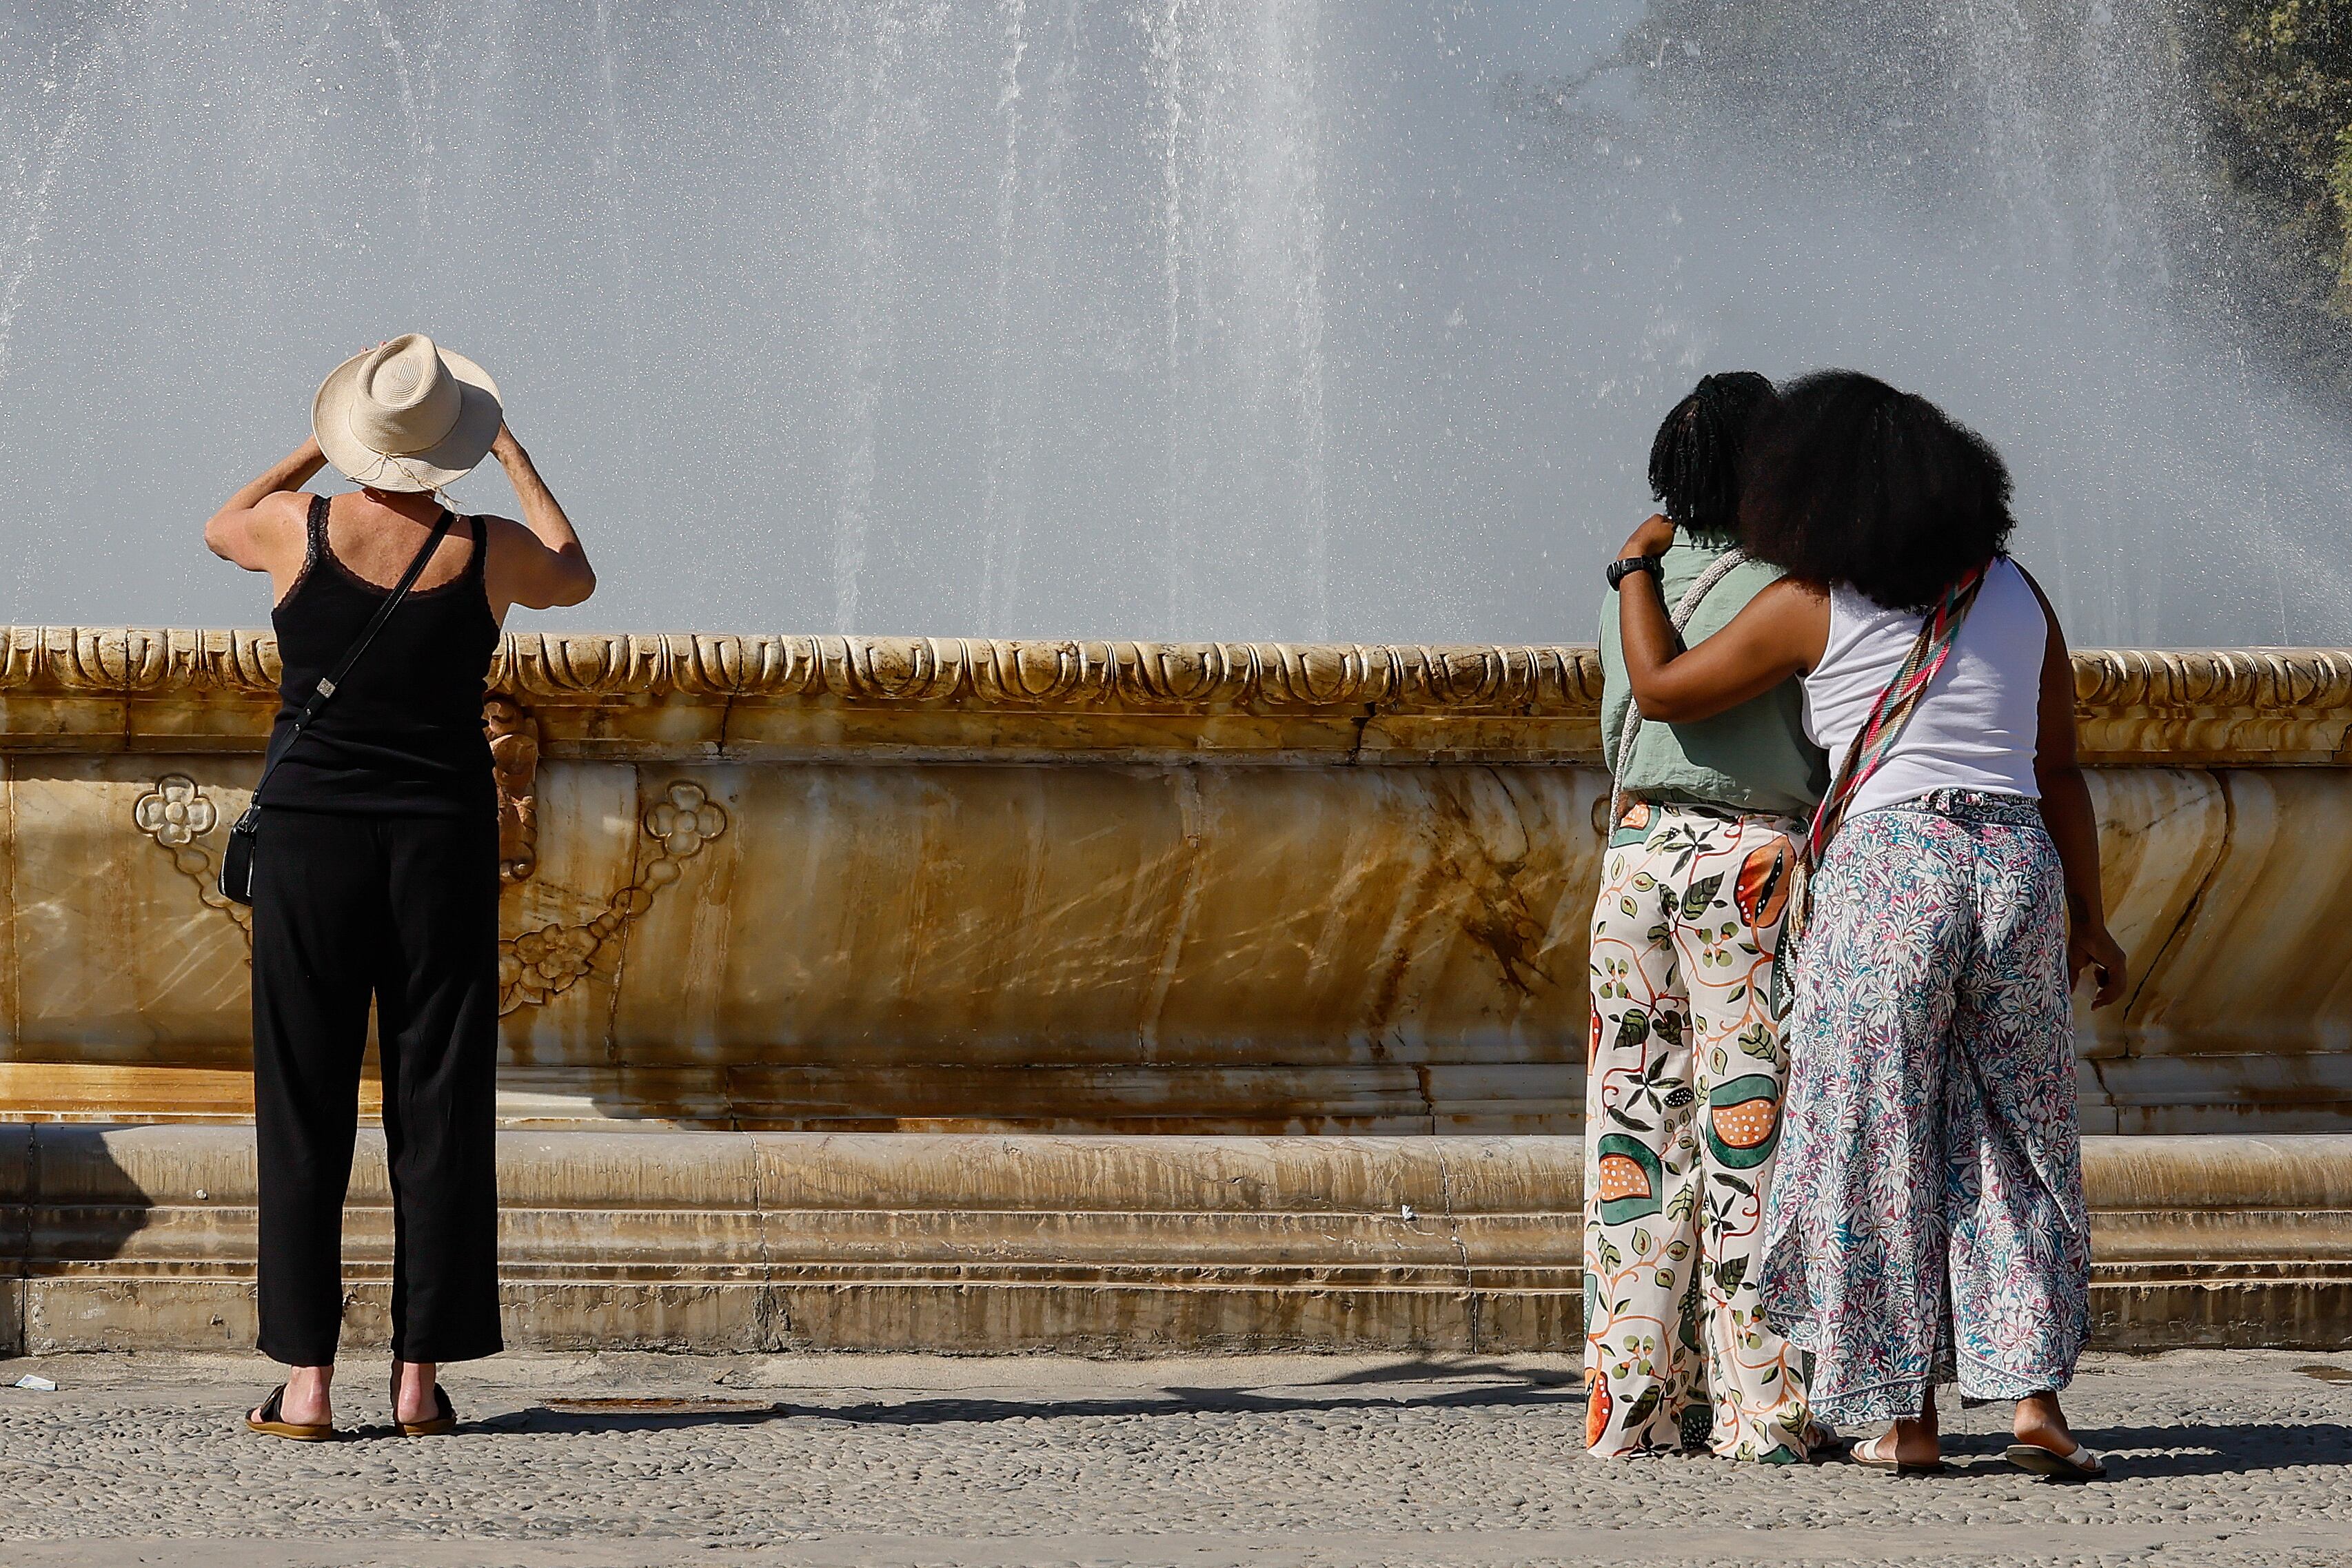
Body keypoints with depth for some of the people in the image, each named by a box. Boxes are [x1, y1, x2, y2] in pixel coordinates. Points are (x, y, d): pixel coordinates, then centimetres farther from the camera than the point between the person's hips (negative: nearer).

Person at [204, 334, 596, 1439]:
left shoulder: (298, 529, -7)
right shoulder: (486, 555, -6)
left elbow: (220, 529, 18)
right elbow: (576, 578, 18)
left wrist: (320, 447, 23)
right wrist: (512, 455, 22)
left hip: (309, 843, 0)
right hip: (444, 846, 0)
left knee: (304, 1111, 2)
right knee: (437, 1110, 6)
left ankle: (306, 1380, -2)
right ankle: (420, 1376, 5)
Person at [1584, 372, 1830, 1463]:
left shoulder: (1635, 580, 10)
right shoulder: (1784, 587, -7)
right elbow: (1829, 747, -6)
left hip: (1637, 847, 5)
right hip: (1750, 855, -5)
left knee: (1639, 1120, 6)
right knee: (1752, 1121, -3)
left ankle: (1634, 1396, 6)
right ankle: (1760, 1405, -4)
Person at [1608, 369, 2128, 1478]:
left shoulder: (1813, 607, 0)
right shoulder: (2018, 597, 12)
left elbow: (1660, 688, 9)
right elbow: (2060, 772, 13)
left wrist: (1637, 568, 24)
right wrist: (2087, 920, 19)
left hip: (1885, 868, -4)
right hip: (2018, 869, 4)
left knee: (1876, 1148, 6)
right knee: (2015, 1146, 11)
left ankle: (1905, 1415, 7)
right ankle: (2032, 1397, 1)